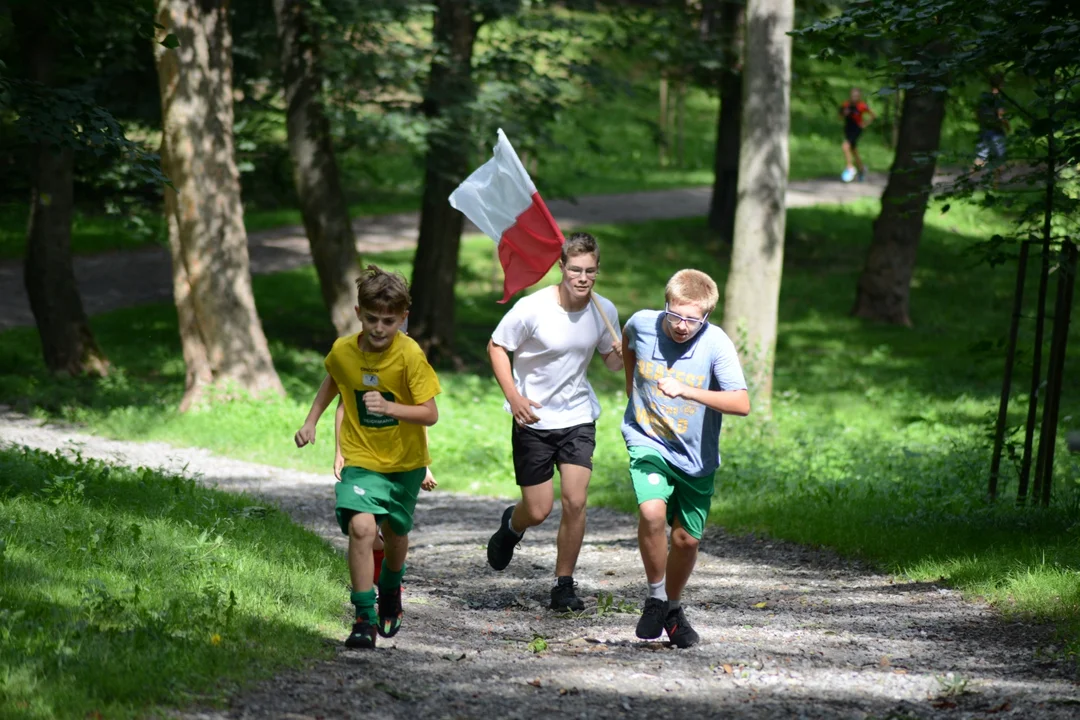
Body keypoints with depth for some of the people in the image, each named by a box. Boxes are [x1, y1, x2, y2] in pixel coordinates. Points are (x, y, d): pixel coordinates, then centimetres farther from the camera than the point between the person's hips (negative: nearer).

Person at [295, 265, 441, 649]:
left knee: (395, 531, 18)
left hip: (405, 460, 0)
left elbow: (430, 414, -21)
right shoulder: (342, 351, -11)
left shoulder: (410, 355, -20)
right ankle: (365, 617, -15)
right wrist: (311, 422, 12)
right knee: (361, 527, -22)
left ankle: (390, 589, 51)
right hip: (362, 459, 0)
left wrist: (390, 407, -36)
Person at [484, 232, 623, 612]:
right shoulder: (533, 308, -17)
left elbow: (610, 360, 10)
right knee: (538, 511, 2)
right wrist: (514, 397, -15)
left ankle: (564, 585, 5)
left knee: (575, 502, -10)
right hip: (534, 420, -2)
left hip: (578, 418, 2)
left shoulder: (604, 311, -5)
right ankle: (511, 525, 40)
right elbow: (497, 346, -5)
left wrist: (621, 355, -15)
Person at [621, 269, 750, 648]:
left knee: (686, 539, 10)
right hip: (647, 443, 0)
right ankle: (656, 598, -5)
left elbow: (742, 404, -34)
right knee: (652, 512, -26)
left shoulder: (716, 344, -21)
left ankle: (673, 608, 37)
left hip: (695, 456, 0)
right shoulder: (642, 324, -12)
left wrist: (685, 390, -43)